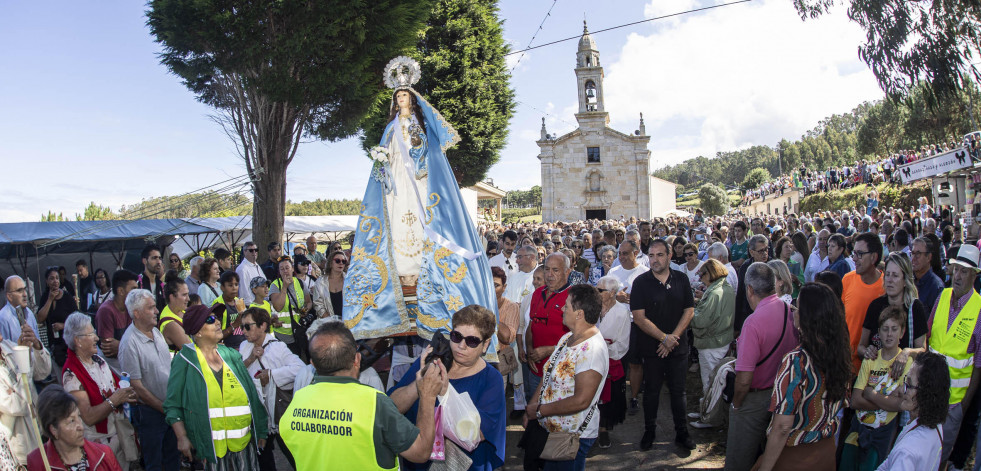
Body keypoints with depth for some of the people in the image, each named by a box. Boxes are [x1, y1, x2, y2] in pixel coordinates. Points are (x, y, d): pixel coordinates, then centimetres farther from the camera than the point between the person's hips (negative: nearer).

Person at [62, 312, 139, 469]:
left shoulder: (99, 360, 5)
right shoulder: (71, 374, -18)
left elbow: (116, 388, 15)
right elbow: (88, 417, -23)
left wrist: (126, 396, -6)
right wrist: (114, 400, -25)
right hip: (100, 442, -7)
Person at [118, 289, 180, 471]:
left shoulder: (156, 332, 4)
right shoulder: (129, 343, -19)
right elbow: (136, 386, -18)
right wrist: (163, 408, -12)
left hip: (170, 406, 7)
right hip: (149, 410, -7)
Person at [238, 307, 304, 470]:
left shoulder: (278, 347, -14)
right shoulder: (244, 347, 5)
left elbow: (299, 368, -27)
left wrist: (271, 374, -20)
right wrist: (250, 359, -16)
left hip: (280, 411, -6)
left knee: (294, 456, 4)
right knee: (262, 457, 20)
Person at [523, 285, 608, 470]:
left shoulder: (592, 349, -24)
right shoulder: (566, 338, 7)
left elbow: (581, 401, -28)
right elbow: (548, 377, 14)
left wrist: (539, 411, -18)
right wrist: (530, 407, 4)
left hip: (572, 436, -9)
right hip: (546, 427, 9)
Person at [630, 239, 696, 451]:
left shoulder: (681, 279, 1)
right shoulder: (641, 282, -7)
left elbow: (689, 311, 0)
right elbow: (639, 317, -12)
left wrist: (673, 338, -10)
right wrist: (664, 337, -17)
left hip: (678, 346, 2)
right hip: (651, 349, -2)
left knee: (678, 390, 10)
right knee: (651, 391, 10)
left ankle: (682, 432, 24)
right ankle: (649, 431, 25)